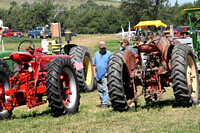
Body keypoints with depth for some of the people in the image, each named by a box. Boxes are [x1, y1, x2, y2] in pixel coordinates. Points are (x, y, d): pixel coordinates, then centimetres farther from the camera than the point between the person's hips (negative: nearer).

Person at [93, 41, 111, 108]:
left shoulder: (109, 54, -1)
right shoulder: (96, 54, 13)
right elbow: (94, 65, 16)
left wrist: (108, 72, -13)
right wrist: (94, 73, 6)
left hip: (105, 75, -5)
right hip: (98, 76, 5)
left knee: (105, 90, -12)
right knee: (100, 90, 11)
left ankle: (105, 103, -13)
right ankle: (102, 102, 23)